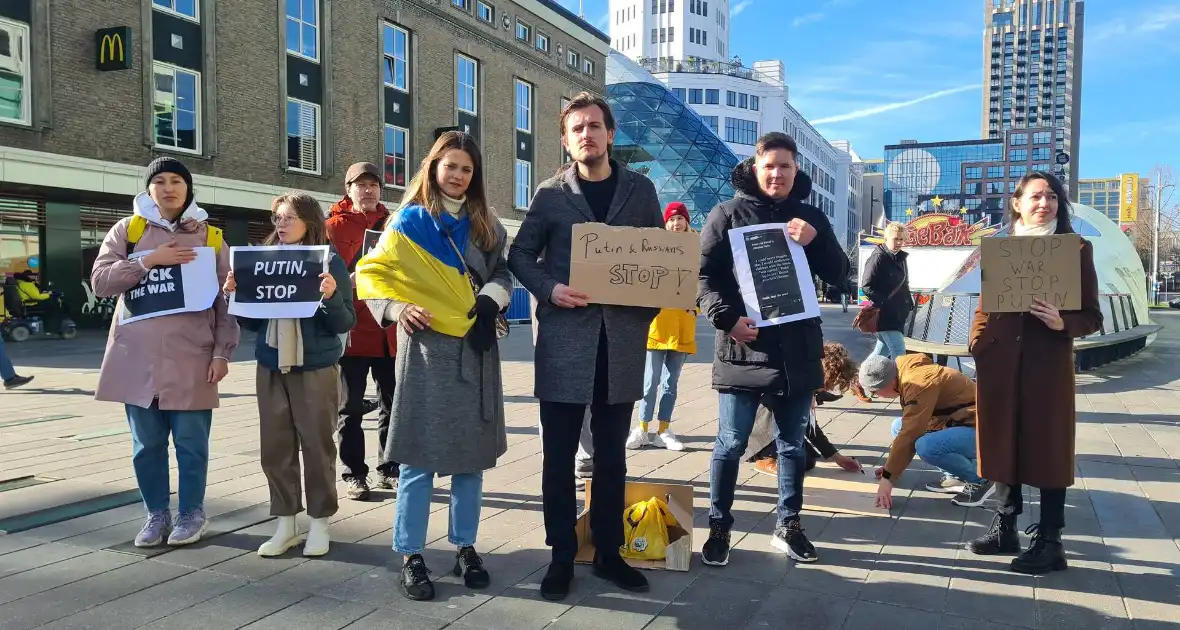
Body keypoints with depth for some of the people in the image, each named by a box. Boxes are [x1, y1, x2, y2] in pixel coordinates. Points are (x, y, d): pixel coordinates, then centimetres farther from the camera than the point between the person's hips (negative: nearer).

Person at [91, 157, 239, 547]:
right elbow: (100, 281, -1)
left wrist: (222, 352, -4)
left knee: (191, 442, 3)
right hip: (138, 357, 2)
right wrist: (149, 261, -13)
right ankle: (157, 514, 24)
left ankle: (192, 513, 19)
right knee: (147, 443, 9)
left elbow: (226, 299, 3)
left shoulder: (211, 237, 6)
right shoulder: (127, 230, 8)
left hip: (192, 358, -1)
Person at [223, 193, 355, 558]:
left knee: (317, 446, 4)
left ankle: (319, 524, 17)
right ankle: (285, 524, 20)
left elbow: (344, 324, -9)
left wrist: (332, 296, -26)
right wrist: (235, 295, -5)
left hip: (316, 368, -4)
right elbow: (253, 323, 10)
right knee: (275, 447, 8)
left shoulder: (330, 262, -7)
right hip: (270, 368, 5)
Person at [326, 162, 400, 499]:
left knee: (392, 404, 9)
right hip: (351, 329, -3)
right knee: (351, 408, 4)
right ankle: (354, 474, 14)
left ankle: (388, 470, 20)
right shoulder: (334, 226, 1)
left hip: (389, 329, 4)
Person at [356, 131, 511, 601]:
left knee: (471, 454, 9)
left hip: (475, 348, 4)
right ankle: (410, 557, 9)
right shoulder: (409, 220, 1)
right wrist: (397, 309, -17)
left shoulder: (484, 223, 12)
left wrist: (492, 299, -7)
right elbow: (372, 275, 0)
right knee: (419, 457, -2)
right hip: (428, 347, -4)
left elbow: (502, 273, 14)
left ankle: (465, 547, 22)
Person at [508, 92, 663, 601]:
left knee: (611, 455, 11)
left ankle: (608, 552, 25)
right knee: (559, 456, 4)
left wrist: (651, 305, -5)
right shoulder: (550, 193, 3)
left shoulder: (640, 189, 8)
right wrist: (549, 289, -13)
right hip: (565, 338, -1)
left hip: (622, 339, 2)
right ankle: (562, 556, 18)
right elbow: (520, 255, 5)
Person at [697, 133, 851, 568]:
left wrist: (816, 240, -10)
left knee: (793, 445, 13)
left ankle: (788, 526, 26)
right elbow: (704, 275, -3)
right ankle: (719, 528, 15)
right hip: (743, 349, -3)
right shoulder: (728, 214, 1)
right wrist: (727, 318, -17)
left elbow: (838, 275, 8)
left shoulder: (810, 218, 12)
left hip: (797, 351, 4)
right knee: (730, 445, 2)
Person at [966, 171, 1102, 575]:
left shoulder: (1077, 249, 1)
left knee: (1048, 448, 2)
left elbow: (1092, 316, 0)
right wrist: (977, 349, -2)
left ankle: (1049, 542, 10)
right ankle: (1005, 528, 22)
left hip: (1049, 363, -3)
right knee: (1004, 443, 10)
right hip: (1000, 363, 3)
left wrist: (1063, 323, -19)